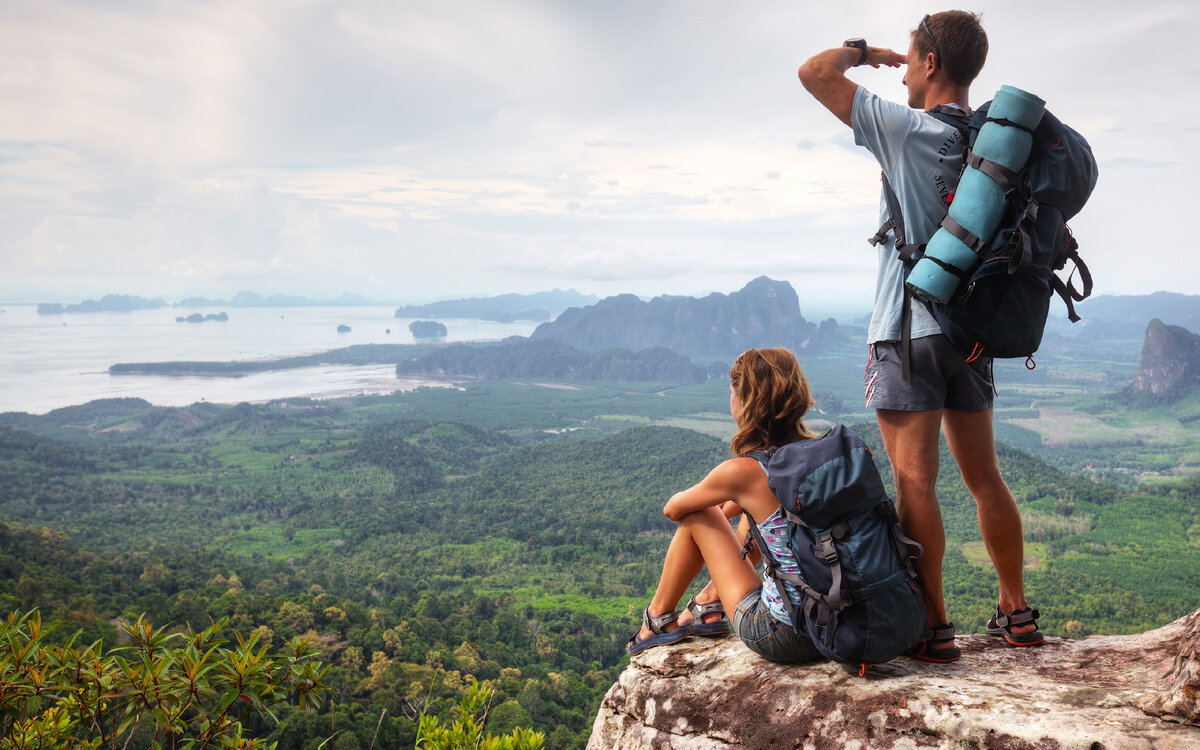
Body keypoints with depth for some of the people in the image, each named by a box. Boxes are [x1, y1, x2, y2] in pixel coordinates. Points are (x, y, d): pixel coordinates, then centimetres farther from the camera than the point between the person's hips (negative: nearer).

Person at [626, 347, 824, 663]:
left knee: (698, 515, 11)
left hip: (780, 635, -6)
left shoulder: (742, 471, -17)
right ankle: (709, 603, 38)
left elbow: (672, 508, 4)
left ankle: (658, 619, 32)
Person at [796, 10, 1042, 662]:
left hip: (908, 332, -7)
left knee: (914, 482, -3)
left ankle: (933, 627, 0)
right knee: (984, 478, 14)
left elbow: (814, 73, -8)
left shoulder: (909, 131, -11)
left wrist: (862, 50, 10)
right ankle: (1016, 614, 23)